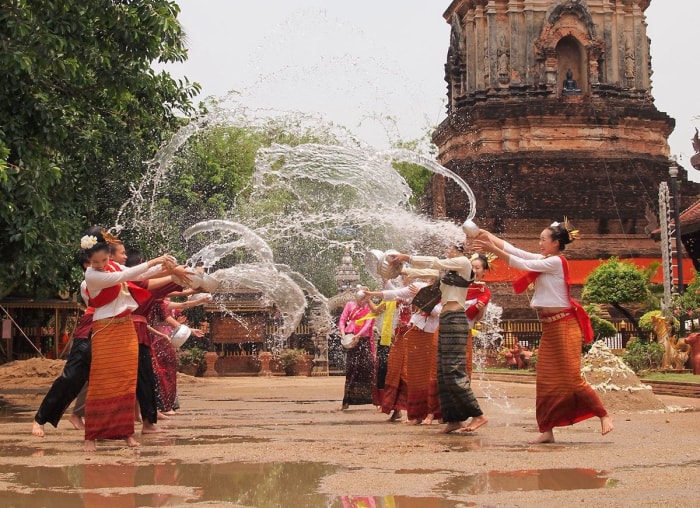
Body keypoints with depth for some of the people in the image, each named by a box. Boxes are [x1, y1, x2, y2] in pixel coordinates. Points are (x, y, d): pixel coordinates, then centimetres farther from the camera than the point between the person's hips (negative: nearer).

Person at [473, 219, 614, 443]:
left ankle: (604, 415, 7)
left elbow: (522, 264, -17)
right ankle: (547, 431, 7)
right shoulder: (543, 260, 12)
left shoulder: (556, 261, -13)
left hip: (564, 326, -9)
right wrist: (487, 235, 1)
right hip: (549, 327, 9)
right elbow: (513, 250, 9)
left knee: (572, 378, -6)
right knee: (546, 381, 5)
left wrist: (493, 249, -17)